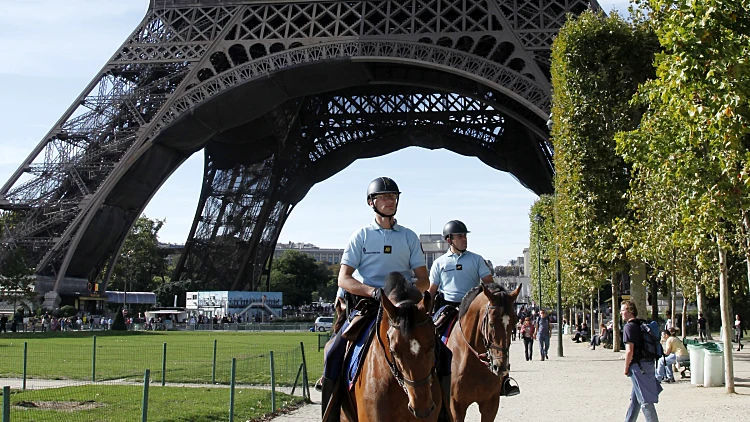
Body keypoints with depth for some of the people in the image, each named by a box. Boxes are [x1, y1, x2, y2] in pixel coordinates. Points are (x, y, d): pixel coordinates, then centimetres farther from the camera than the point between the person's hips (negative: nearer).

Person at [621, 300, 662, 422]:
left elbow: (629, 350, -19)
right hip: (648, 362, 9)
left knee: (645, 400, -6)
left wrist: (626, 368, -9)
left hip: (638, 366, -9)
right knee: (635, 398, 18)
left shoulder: (629, 326, -13)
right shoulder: (641, 324, 13)